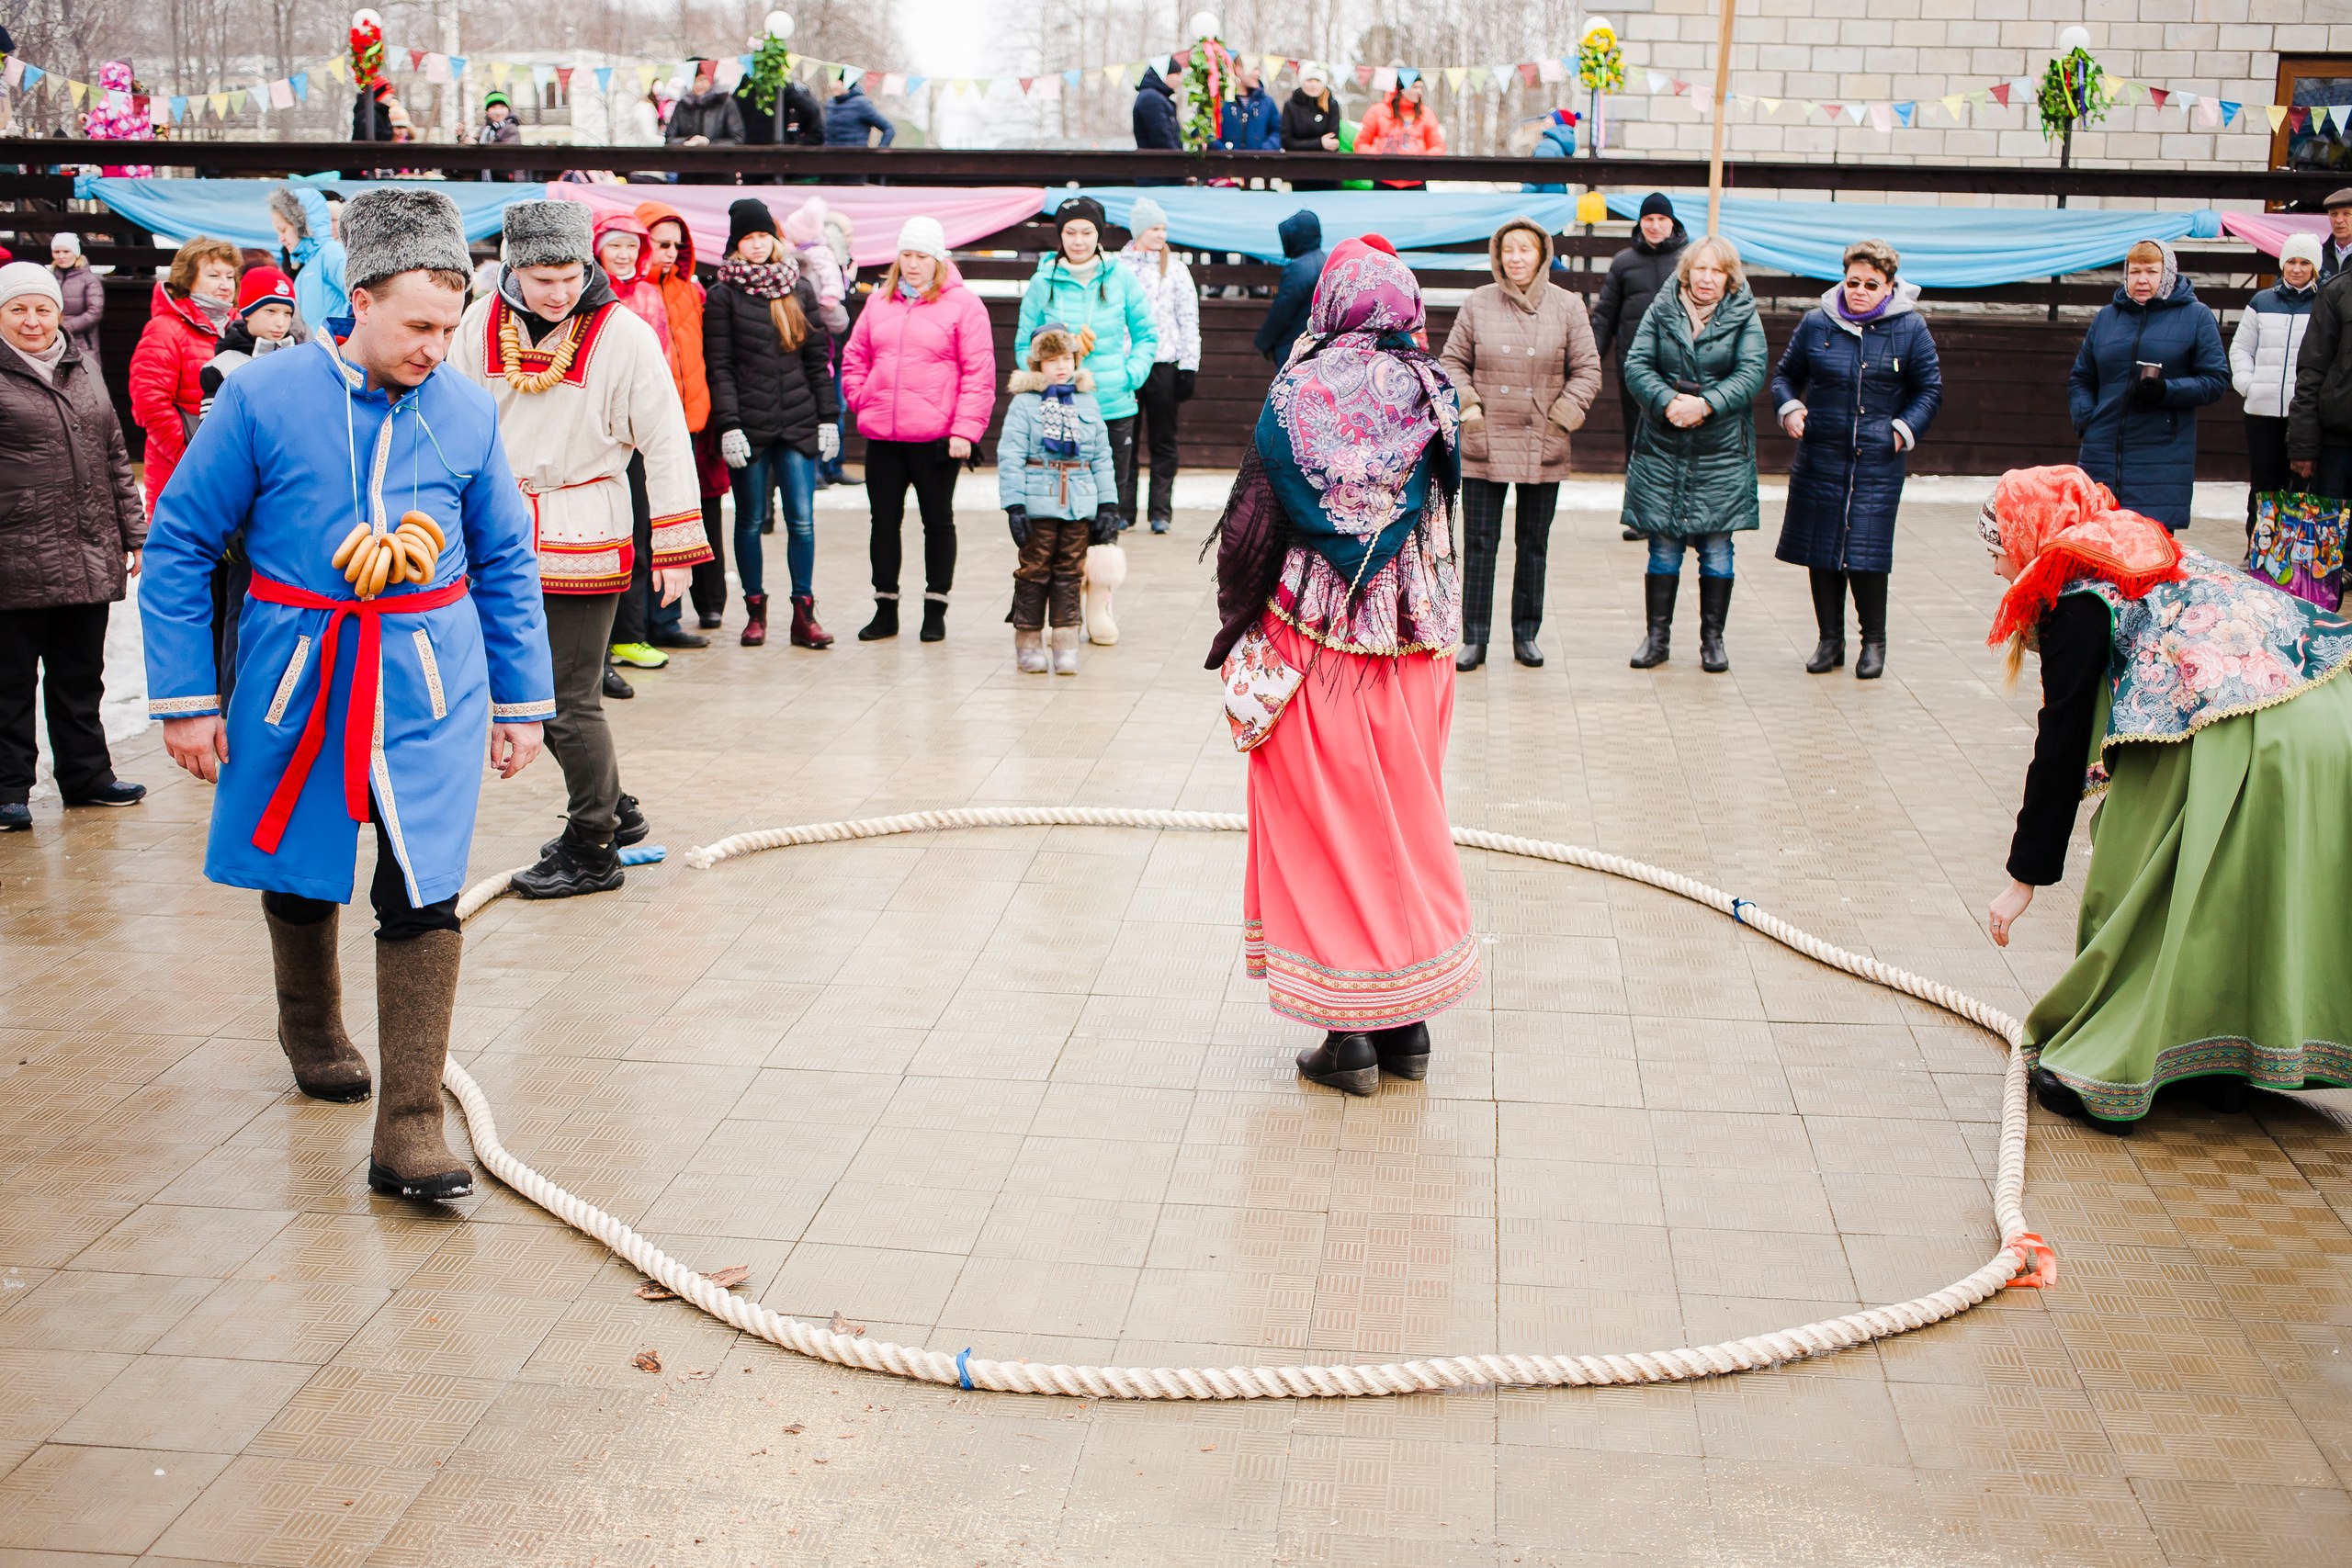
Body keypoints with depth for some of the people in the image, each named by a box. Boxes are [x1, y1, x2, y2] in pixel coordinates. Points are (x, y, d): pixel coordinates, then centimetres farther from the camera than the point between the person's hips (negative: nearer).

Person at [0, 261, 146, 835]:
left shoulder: (83, 370, 14)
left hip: (90, 559, 5)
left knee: (81, 675, 14)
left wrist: (133, 535, 15)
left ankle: (86, 774, 25)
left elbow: (115, 458, 18)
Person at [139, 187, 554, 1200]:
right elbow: (179, 544, -2)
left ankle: (409, 1127, -4)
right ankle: (312, 1033, 47)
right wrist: (185, 699, -4)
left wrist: (523, 701, 8)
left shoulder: (466, 413, -2)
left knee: (424, 896, -8)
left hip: (430, 686, 0)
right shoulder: (263, 398, -9)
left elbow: (506, 564, 9)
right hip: (295, 679, 0)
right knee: (295, 870, 19)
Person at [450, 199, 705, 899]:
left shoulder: (624, 333, -9)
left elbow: (666, 443, -6)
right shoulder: (482, 324, 2)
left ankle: (592, 850, 12)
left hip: (585, 536, -5)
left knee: (571, 701, -3)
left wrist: (676, 547, -7)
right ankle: (611, 808, 32)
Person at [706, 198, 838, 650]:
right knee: (751, 520, 5)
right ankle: (755, 610, 15)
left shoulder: (799, 289, 11)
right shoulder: (723, 295, 2)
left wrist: (828, 417, 6)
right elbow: (720, 367, -3)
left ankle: (804, 613, 4)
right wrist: (728, 424, -12)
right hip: (749, 424, -2)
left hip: (798, 423, 2)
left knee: (802, 520, -2)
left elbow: (817, 358, 12)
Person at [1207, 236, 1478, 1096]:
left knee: (1323, 822, 6)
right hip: (1415, 638, 3)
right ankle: (1406, 1023, 21)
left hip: (1314, 634, -3)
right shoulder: (1431, 394, -1)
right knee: (1407, 818, 14)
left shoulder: (1297, 392, -9)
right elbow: (1437, 508, 3)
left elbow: (1253, 524, -7)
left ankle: (1348, 1034, 8)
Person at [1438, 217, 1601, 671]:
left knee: (1534, 545, 9)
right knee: (1479, 544, 1)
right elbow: (1452, 361, 8)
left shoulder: (1567, 306, 1)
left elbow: (1587, 369, 5)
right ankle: (1474, 639, 7)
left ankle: (1526, 636, 20)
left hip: (1543, 449, 1)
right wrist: (1467, 408, -4)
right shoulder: (1477, 303, 1)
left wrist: (1563, 415, -5)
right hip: (1484, 446, 0)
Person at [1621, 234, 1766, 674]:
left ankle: (1712, 639, 14)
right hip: (1662, 447, 1)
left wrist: (1705, 405, -21)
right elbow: (1637, 365, -3)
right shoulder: (1661, 311, 4)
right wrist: (1668, 402, -19)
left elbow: (1751, 374, -8)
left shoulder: (1744, 316, 2)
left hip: (1722, 451, 0)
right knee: (1663, 546, 4)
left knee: (1716, 548, 3)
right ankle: (1657, 637, 13)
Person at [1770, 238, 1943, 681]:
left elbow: (1930, 390, 9)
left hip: (1878, 465, -2)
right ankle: (1830, 640, 19)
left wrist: (1905, 429, -3)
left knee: (1868, 553, -5)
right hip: (1820, 458, 2)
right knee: (1821, 552, 5)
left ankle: (1874, 642, 12)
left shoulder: (1910, 328, 1)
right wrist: (1789, 408, -1)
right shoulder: (1817, 323, 5)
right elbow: (1786, 374, 17)